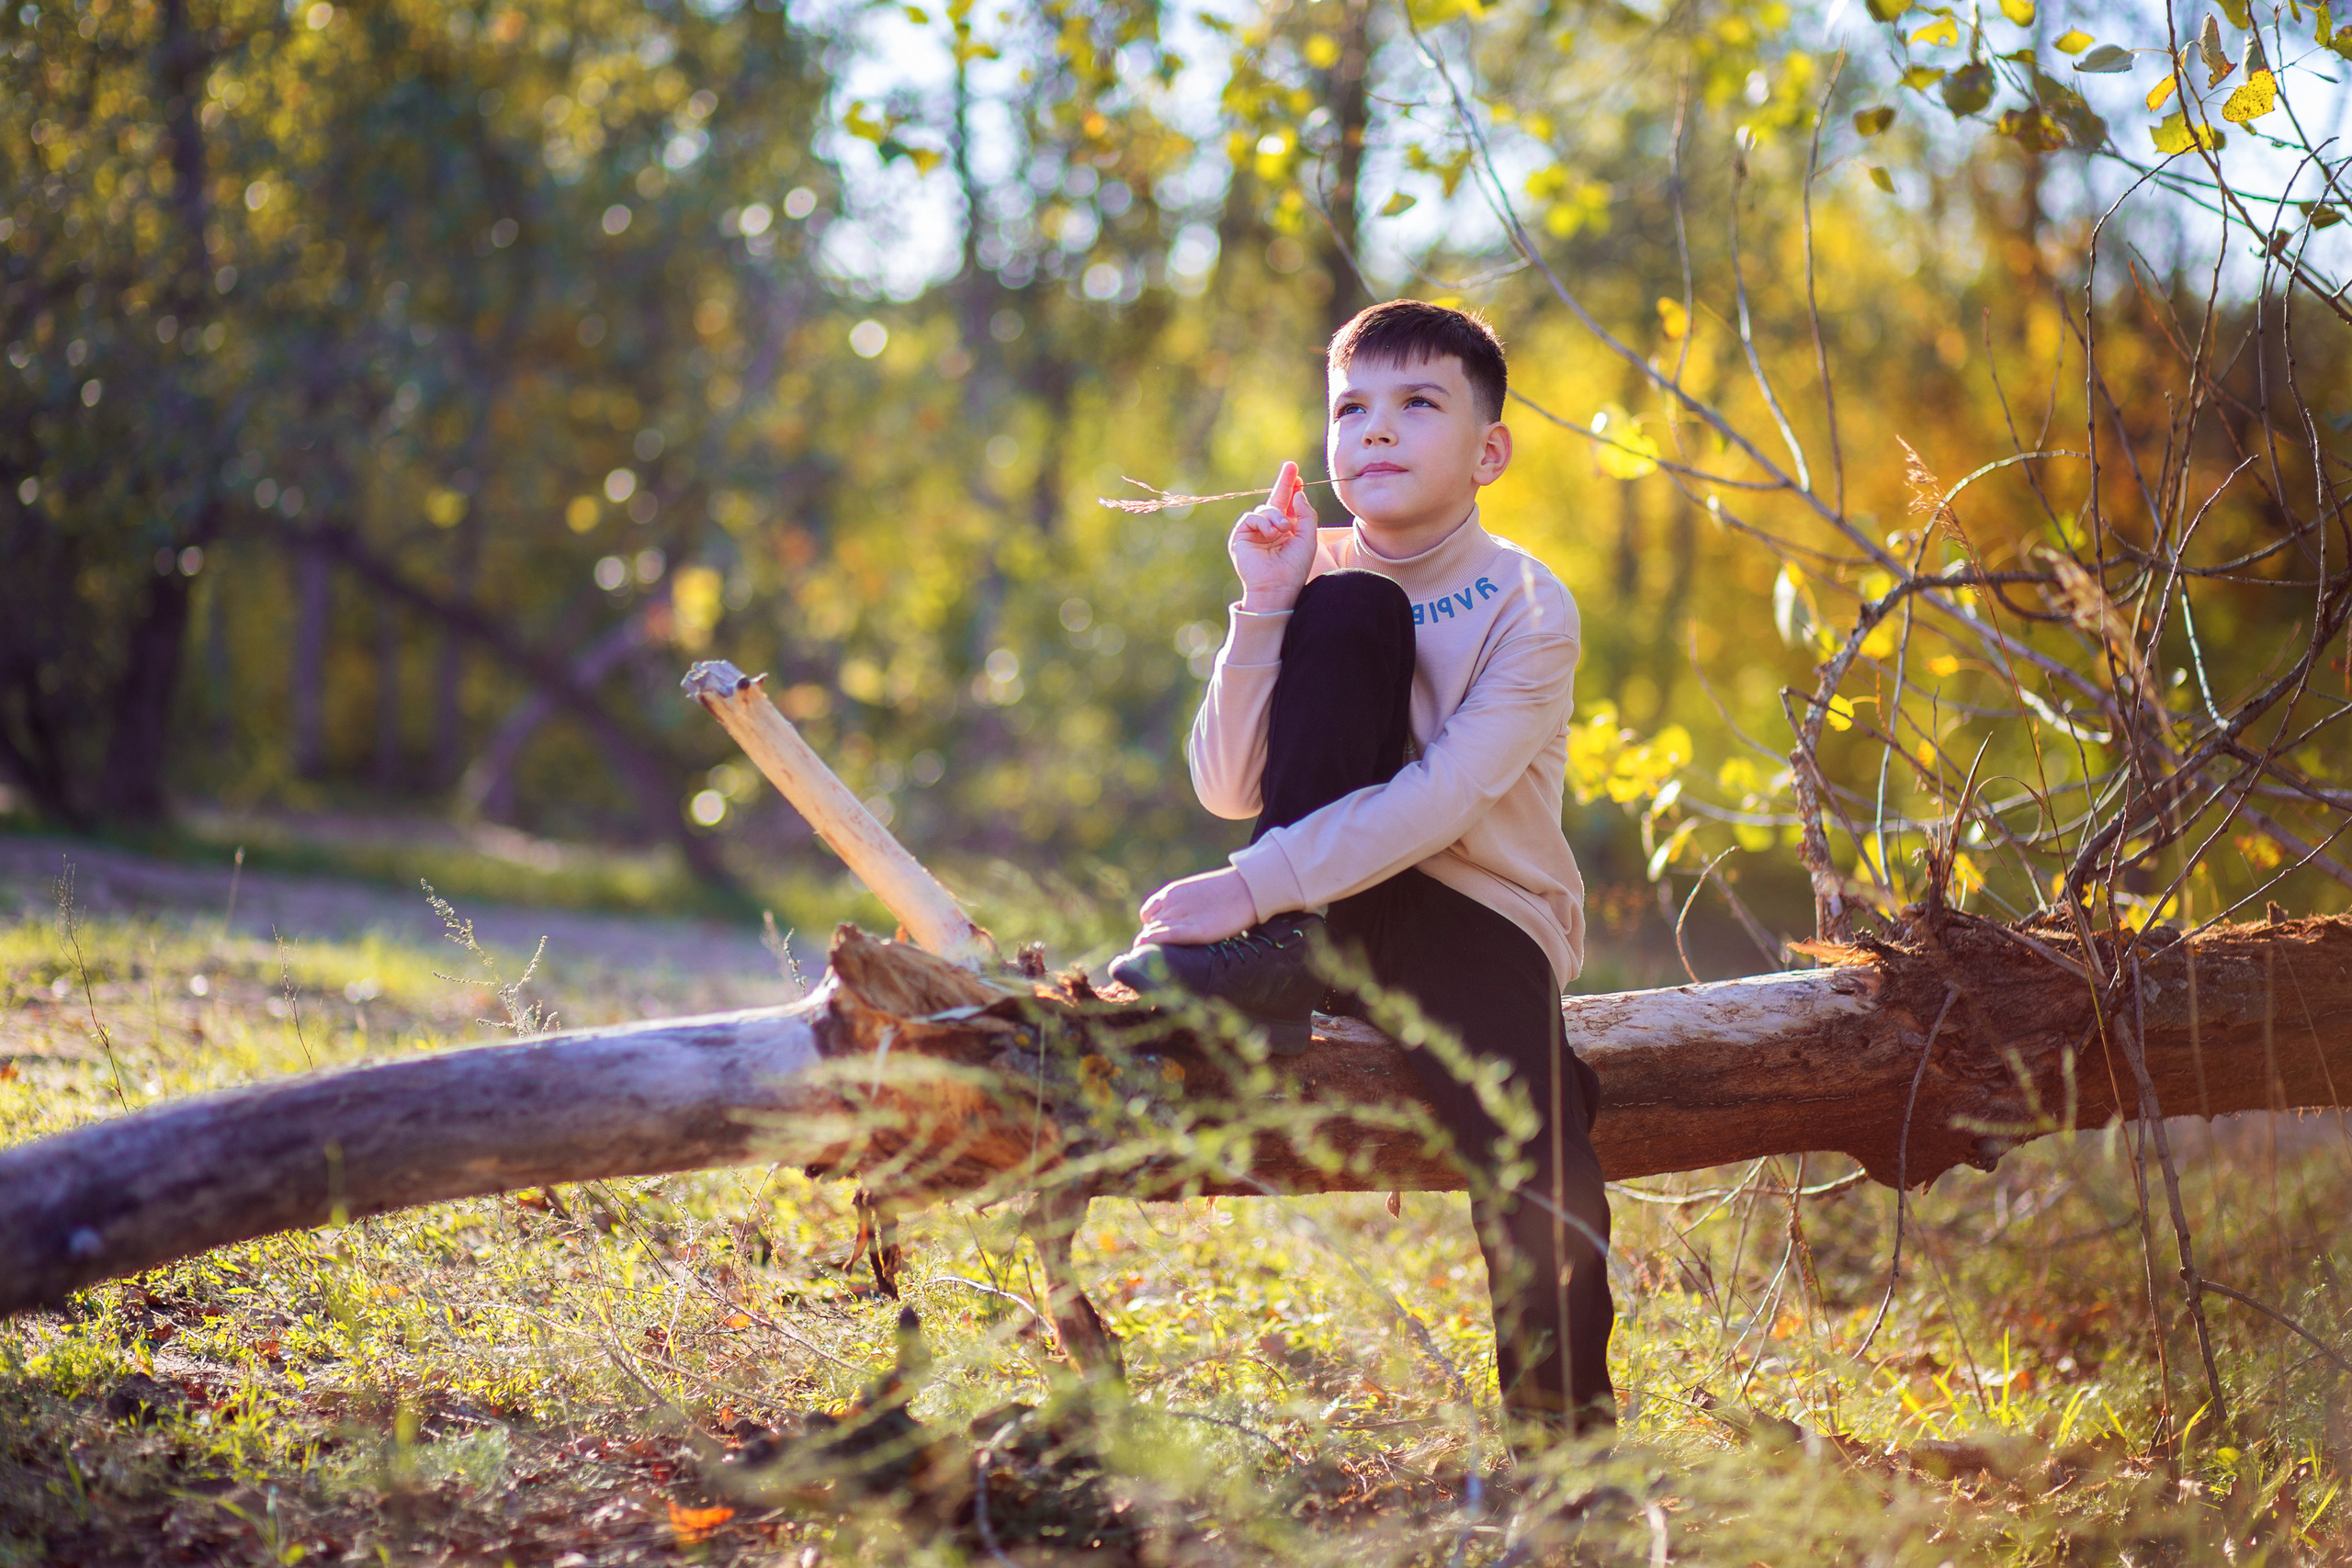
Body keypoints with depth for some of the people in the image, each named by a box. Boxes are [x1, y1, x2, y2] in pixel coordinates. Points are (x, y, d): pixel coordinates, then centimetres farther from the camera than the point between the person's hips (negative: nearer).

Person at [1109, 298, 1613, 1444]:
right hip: (1339, 905, 2)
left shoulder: (1527, 609, -10)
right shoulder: (1320, 574, 2)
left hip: (1482, 918, -2)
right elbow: (1227, 789, -7)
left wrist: (1255, 886, -31)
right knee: (1353, 607, -17)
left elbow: (1442, 802, -22)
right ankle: (1285, 958, -21)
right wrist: (1265, 609, -18)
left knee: (1519, 1127, -32)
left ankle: (1563, 1424, -11)